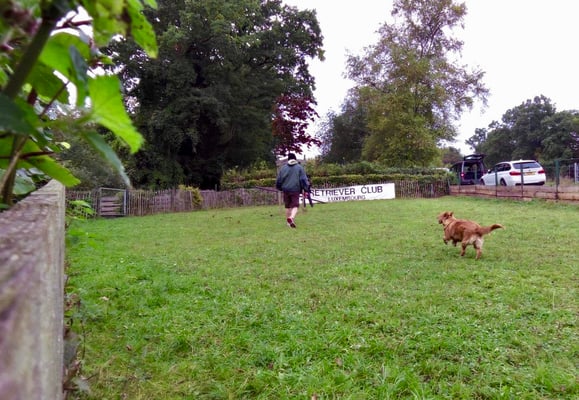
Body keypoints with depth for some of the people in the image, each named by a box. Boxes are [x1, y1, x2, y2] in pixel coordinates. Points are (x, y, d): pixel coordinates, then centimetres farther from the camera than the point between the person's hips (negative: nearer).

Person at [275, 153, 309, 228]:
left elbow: (278, 180, 8)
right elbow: (304, 179, -4)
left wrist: (279, 188, 24)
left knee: (287, 206, 14)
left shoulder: (283, 168, 6)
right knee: (295, 206, -3)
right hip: (295, 190, -2)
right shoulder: (299, 167, 2)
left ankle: (289, 222, 19)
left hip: (286, 190, 2)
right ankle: (292, 217, -30)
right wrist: (306, 188, 1)